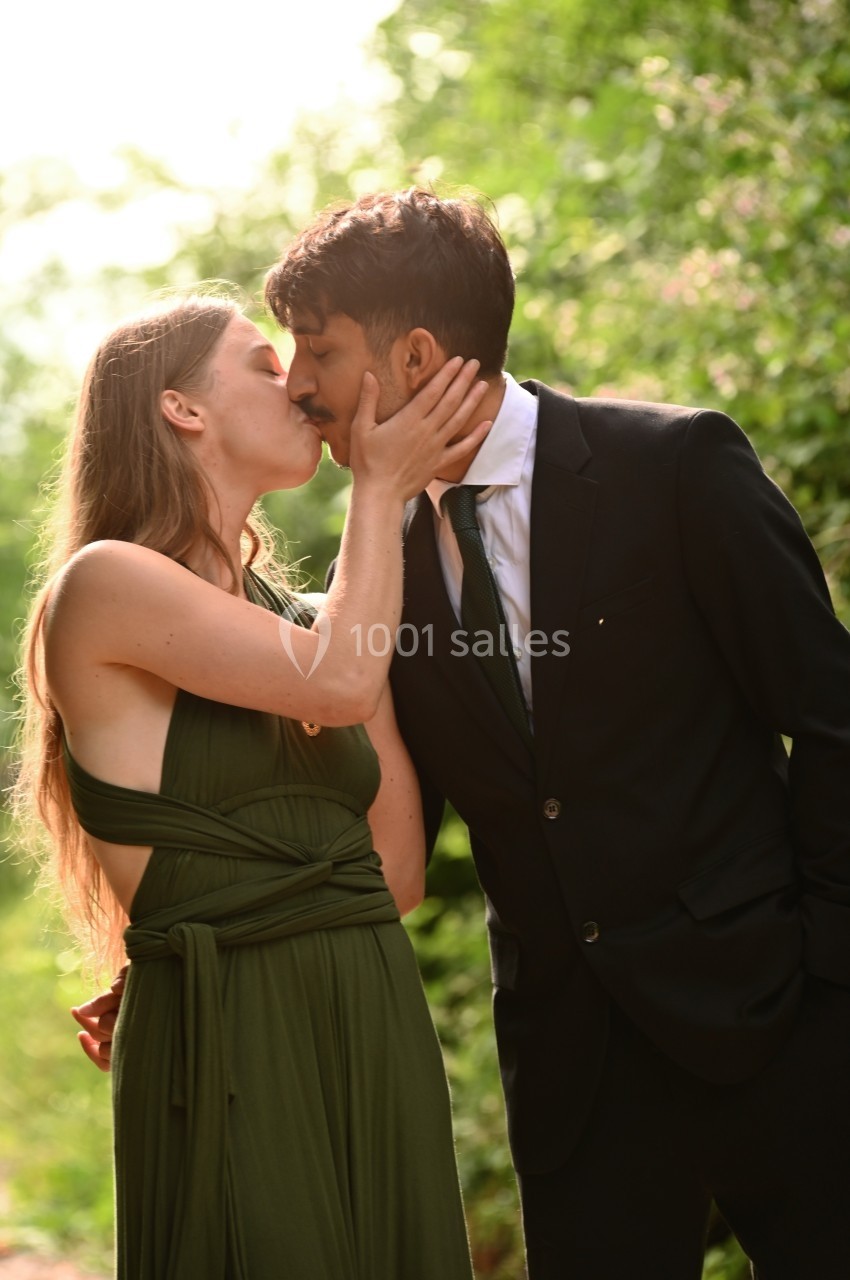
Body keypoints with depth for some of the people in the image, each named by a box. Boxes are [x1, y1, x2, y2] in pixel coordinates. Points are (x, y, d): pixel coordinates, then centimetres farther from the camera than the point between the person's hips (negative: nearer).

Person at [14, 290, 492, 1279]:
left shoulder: (290, 615, 15)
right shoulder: (105, 582, -6)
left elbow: (397, 877, 10)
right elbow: (339, 684, -15)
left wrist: (365, 630, 9)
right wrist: (381, 488, -1)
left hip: (376, 1037, 7)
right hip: (232, 1044, -7)